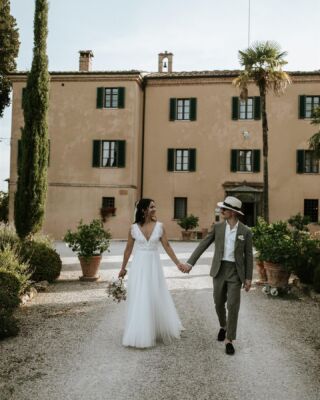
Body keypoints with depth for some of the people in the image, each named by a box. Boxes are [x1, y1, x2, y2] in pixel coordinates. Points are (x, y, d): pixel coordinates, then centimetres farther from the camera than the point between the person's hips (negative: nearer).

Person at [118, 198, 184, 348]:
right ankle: (140, 335, 17)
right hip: (138, 266, -1)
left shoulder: (159, 226, -3)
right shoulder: (134, 228, -4)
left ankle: (160, 330, 32)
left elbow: (167, 246, 1)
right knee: (139, 300, 3)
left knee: (157, 298, 11)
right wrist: (123, 268, 10)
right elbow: (128, 249, 5)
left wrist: (177, 263, -3)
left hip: (154, 265, 1)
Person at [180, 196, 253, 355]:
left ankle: (229, 339, 4)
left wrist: (248, 278, -3)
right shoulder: (218, 227, 0)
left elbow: (248, 256, -1)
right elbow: (203, 245, -1)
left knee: (233, 305, -8)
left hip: (236, 272, -2)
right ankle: (223, 326, 41)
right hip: (219, 270, 2)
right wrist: (190, 263, -8)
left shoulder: (246, 231, -5)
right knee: (219, 303, 12)